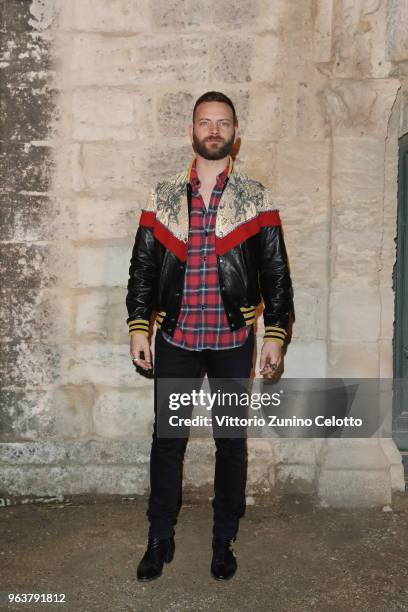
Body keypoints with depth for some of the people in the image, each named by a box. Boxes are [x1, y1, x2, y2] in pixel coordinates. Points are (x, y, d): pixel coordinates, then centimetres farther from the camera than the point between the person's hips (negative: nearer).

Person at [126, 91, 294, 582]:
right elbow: (142, 267, 6)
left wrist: (275, 335, -4)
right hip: (175, 339, 1)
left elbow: (275, 272, 2)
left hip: (233, 340, 0)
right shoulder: (163, 195, 6)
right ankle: (160, 538, 25)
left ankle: (224, 541, 26)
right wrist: (138, 329, -1)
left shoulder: (256, 198, 3)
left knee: (231, 442, 9)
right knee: (167, 439, 8)